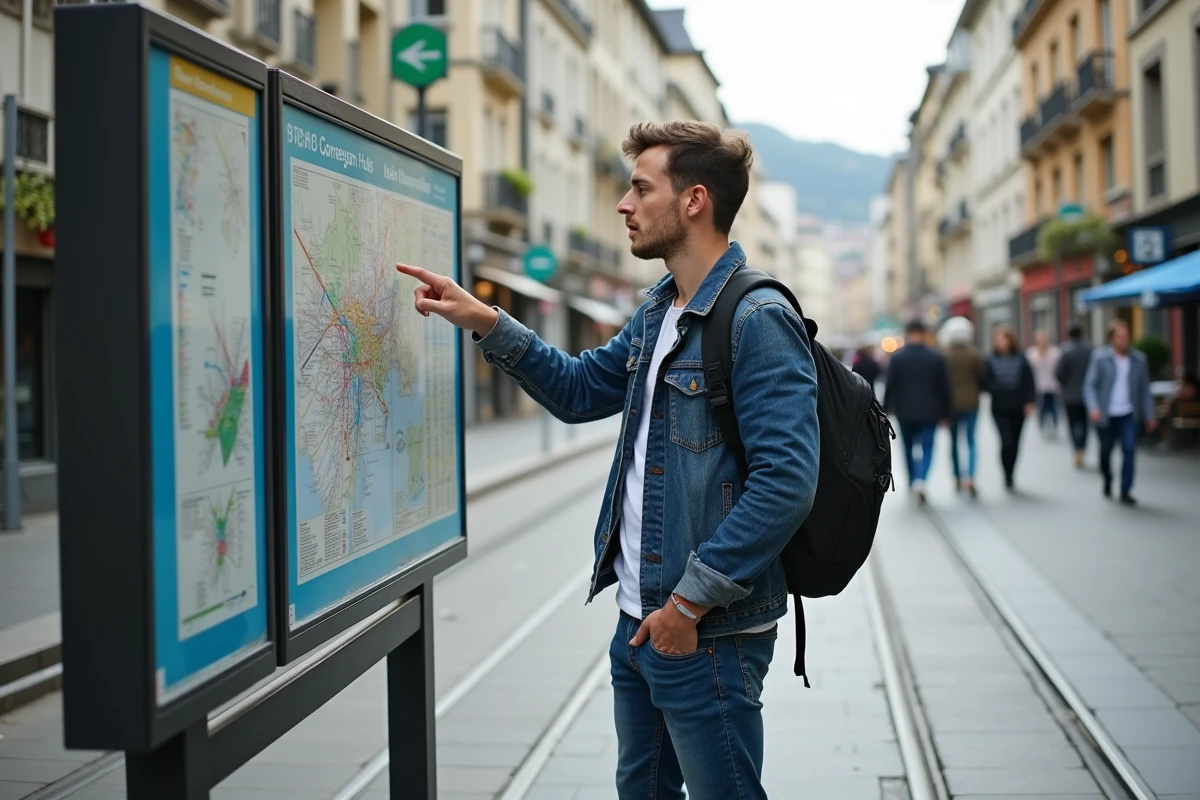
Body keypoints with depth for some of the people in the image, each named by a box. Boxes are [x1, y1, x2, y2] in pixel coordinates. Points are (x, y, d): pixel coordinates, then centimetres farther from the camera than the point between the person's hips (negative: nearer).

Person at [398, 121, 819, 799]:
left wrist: (691, 600, -22)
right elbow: (580, 389, 22)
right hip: (641, 619, 9)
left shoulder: (758, 321, -19)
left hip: (708, 632, -9)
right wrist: (485, 323, 11)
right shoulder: (658, 312, 11)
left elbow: (786, 481, -26)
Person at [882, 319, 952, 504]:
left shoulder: (897, 357, -4)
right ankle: (920, 480, -23)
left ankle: (912, 481, 25)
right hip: (929, 412, 0)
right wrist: (945, 413, 8)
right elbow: (944, 387, 0)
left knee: (909, 448, 17)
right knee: (927, 449, 1)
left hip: (905, 412, 0)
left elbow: (890, 386, -6)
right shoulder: (936, 357, -2)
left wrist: (885, 410, 2)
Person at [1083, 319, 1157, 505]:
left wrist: (1150, 415, 6)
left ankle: (1125, 492, -8)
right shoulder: (1100, 357, -4)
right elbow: (1089, 385, -7)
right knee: (1105, 451, 13)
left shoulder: (1139, 359, 2)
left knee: (1129, 449, -13)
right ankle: (1107, 480, 42)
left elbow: (1145, 389, 7)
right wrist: (1093, 408, -21)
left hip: (1129, 415, 1)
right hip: (1106, 415, -1)